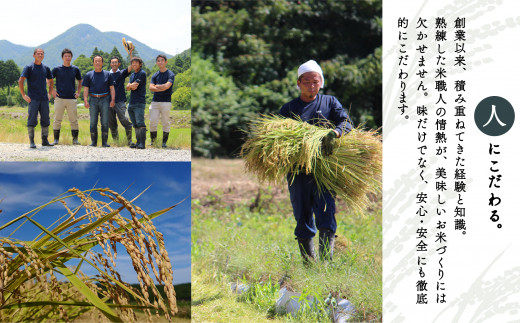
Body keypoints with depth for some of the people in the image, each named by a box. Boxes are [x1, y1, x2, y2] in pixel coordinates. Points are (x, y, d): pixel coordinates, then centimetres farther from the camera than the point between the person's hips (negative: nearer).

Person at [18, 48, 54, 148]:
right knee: (32, 120, -5)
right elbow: (20, 81, -8)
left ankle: (45, 140, 15)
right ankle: (31, 142, -2)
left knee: (45, 120, 6)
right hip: (33, 99, -5)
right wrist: (23, 95, -12)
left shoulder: (46, 68, 13)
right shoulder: (29, 67, -2)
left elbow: (51, 81, 26)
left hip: (44, 99, 5)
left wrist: (50, 94, 15)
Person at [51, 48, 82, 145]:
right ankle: (56, 139, 6)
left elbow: (80, 81, 22)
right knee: (57, 120, 0)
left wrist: (78, 92, 11)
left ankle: (75, 139, 6)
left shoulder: (75, 69, 8)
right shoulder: (57, 69, 3)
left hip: (72, 99, 1)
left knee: (74, 120, 0)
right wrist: (52, 91, 3)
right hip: (59, 98, -1)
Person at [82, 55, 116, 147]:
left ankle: (104, 141, 3)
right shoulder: (89, 75, 11)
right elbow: (86, 89, 7)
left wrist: (113, 100, -4)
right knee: (93, 122, 0)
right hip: (93, 99, 1)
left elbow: (112, 88, 8)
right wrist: (86, 100, -5)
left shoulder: (108, 74, 11)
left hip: (104, 99, 0)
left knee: (105, 122, -2)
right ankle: (94, 142, 6)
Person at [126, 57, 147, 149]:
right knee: (135, 124, 9)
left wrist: (131, 85, 3)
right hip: (131, 102, 8)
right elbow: (127, 87, 8)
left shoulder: (142, 73, -5)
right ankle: (138, 142, 13)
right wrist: (131, 85, -10)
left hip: (139, 102, -8)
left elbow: (135, 87, -13)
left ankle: (142, 143, -18)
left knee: (140, 123, -14)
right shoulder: (132, 75, 20)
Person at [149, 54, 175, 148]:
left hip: (166, 102, -4)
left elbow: (167, 86, -16)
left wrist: (157, 86, -2)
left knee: (165, 123, -1)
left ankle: (164, 142, 4)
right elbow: (151, 88, 0)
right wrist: (162, 88, -13)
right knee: (152, 122, 0)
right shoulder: (155, 75, 14)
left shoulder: (170, 74, 0)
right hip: (155, 101, 4)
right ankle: (153, 141, 8)